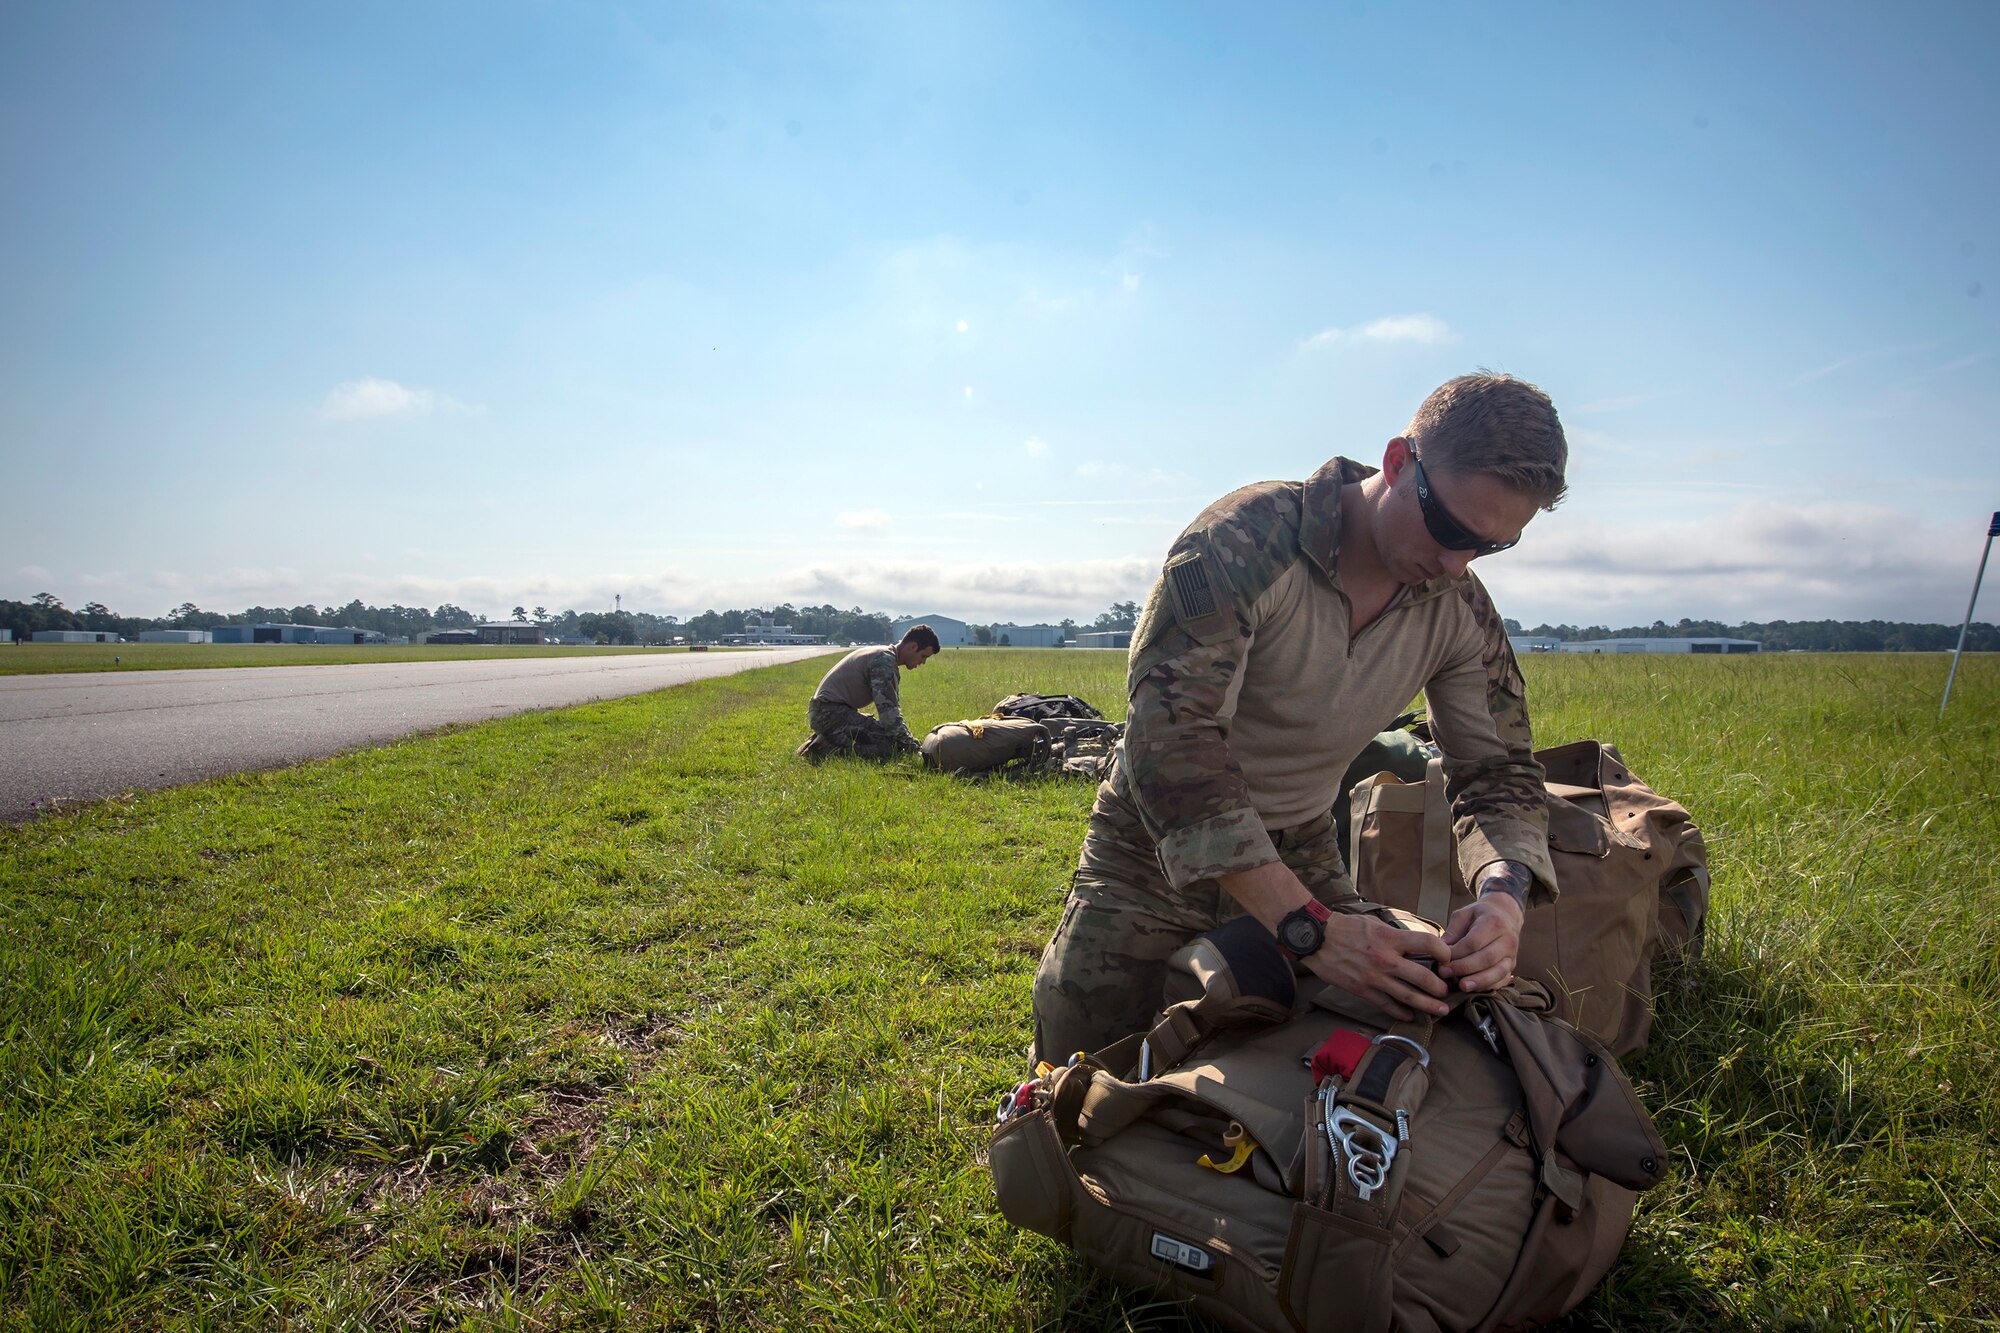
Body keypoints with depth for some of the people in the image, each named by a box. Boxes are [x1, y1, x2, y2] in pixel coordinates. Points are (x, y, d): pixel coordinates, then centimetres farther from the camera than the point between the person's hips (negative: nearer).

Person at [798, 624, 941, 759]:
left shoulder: (886, 656, 16)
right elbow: (887, 710, -22)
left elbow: (893, 707, 19)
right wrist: (913, 747, -17)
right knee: (888, 745, -22)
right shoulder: (884, 660, -17)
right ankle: (826, 748, -15)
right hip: (830, 711, -11)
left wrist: (910, 741, 11)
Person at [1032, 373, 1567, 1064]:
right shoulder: (1244, 542, -28)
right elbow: (1172, 739, -36)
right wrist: (1309, 927, -41)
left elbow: (1499, 771, -2)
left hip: (1301, 853, 5)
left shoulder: (1462, 612, -8)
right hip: (1155, 848, -4)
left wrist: (1503, 890, -26)